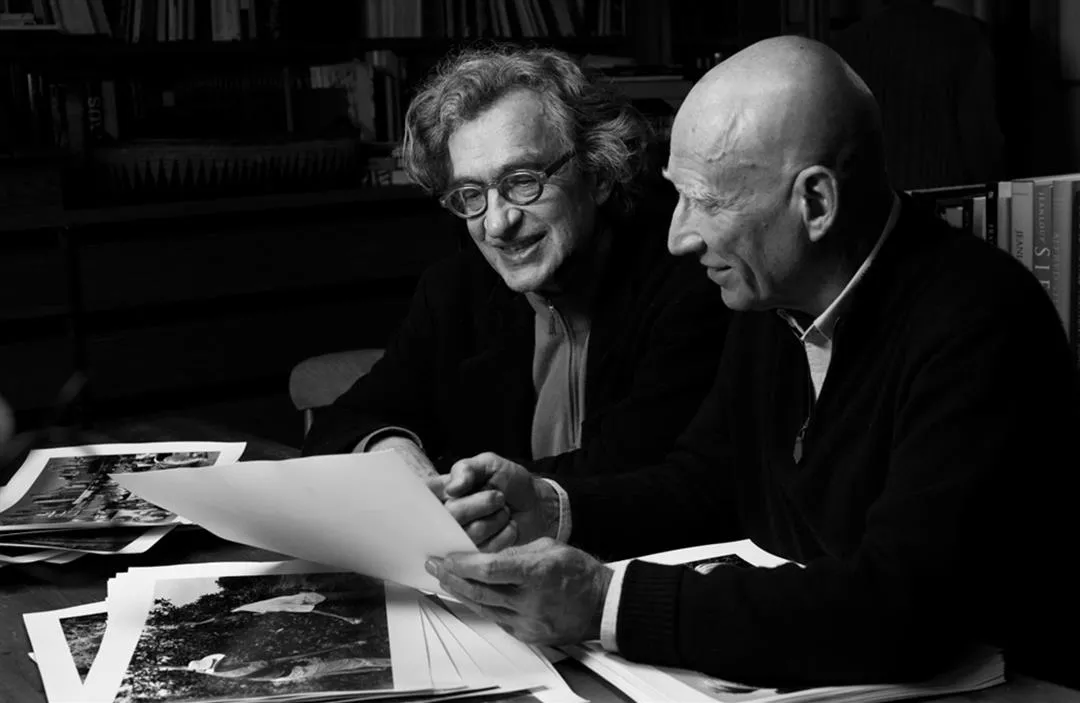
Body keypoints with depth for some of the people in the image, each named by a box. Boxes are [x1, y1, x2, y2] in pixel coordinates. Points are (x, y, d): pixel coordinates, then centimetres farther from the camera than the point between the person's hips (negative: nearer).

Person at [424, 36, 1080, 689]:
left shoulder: (977, 328, -23)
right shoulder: (773, 294, 1)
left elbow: (898, 613, -31)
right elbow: (701, 483, 13)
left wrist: (607, 604, -31)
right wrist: (552, 510, -4)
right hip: (792, 671, 6)